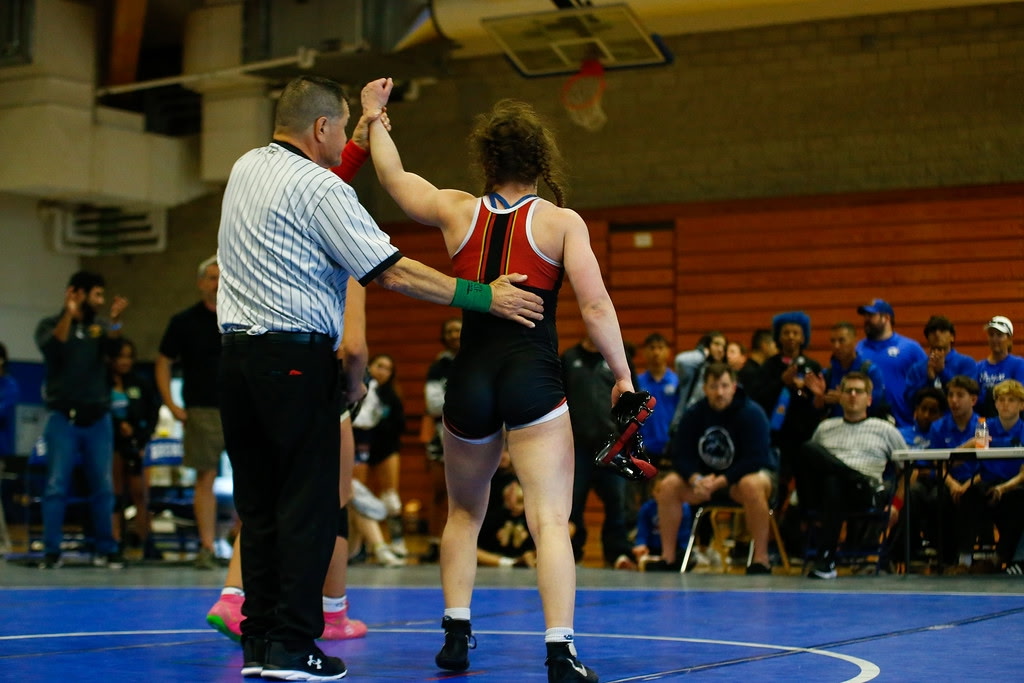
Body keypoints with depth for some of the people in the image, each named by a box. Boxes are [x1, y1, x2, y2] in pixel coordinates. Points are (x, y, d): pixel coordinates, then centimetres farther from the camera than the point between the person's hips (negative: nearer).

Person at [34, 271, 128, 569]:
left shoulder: (100, 326, 10)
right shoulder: (50, 325, 4)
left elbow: (113, 341, -12)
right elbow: (52, 348, -16)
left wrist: (114, 320, -32)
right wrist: (69, 314, -26)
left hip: (97, 418, 3)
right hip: (63, 418, -3)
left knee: (104, 488, 3)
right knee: (57, 486, -4)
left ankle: (106, 550, 10)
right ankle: (51, 551, 0)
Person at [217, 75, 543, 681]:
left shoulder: (247, 169, 13)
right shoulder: (321, 191, -11)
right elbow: (391, 271, -13)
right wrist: (485, 297, -9)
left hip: (237, 351, 8)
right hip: (297, 357, -8)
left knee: (258, 500, 10)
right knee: (309, 502, -4)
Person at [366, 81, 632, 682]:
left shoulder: (457, 211, 6)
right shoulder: (561, 221, -2)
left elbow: (393, 175, 22)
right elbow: (596, 308, -8)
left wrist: (376, 115, 36)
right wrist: (622, 374, 2)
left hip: (470, 379, 4)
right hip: (534, 379, -3)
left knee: (465, 513, 23)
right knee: (551, 519, -7)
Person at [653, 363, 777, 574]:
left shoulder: (751, 413, -17)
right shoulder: (694, 414, -4)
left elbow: (755, 460, -24)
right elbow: (681, 455, -6)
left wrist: (720, 482, -30)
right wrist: (696, 480, -27)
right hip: (707, 476, 5)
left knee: (751, 486, -40)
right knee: (668, 486, -16)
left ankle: (761, 561, -34)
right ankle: (668, 558, -8)